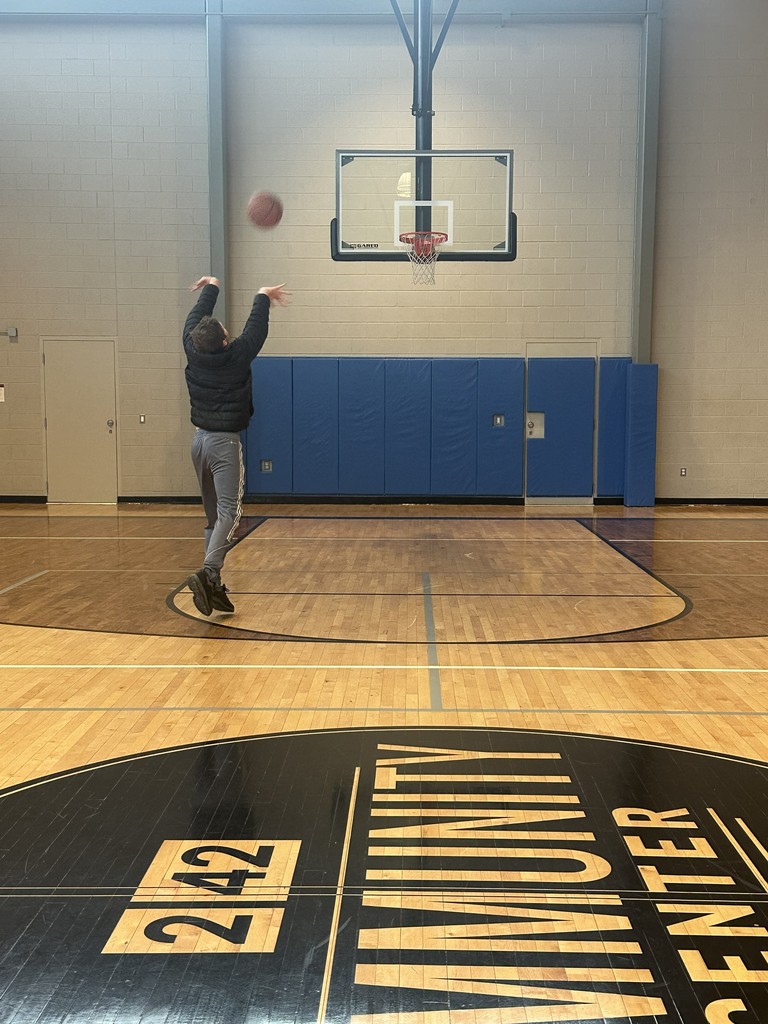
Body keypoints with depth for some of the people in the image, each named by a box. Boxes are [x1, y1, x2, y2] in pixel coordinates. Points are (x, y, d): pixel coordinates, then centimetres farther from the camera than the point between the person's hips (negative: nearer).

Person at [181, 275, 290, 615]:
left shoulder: (193, 353, -1)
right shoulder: (236, 356, -12)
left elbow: (195, 320, 16)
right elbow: (256, 329, 2)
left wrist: (211, 288, 32)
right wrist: (263, 297, 21)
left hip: (200, 440, 6)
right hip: (224, 443, -6)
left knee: (212, 516, 13)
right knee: (228, 513, -12)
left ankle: (213, 586, 11)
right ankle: (207, 573, -32)